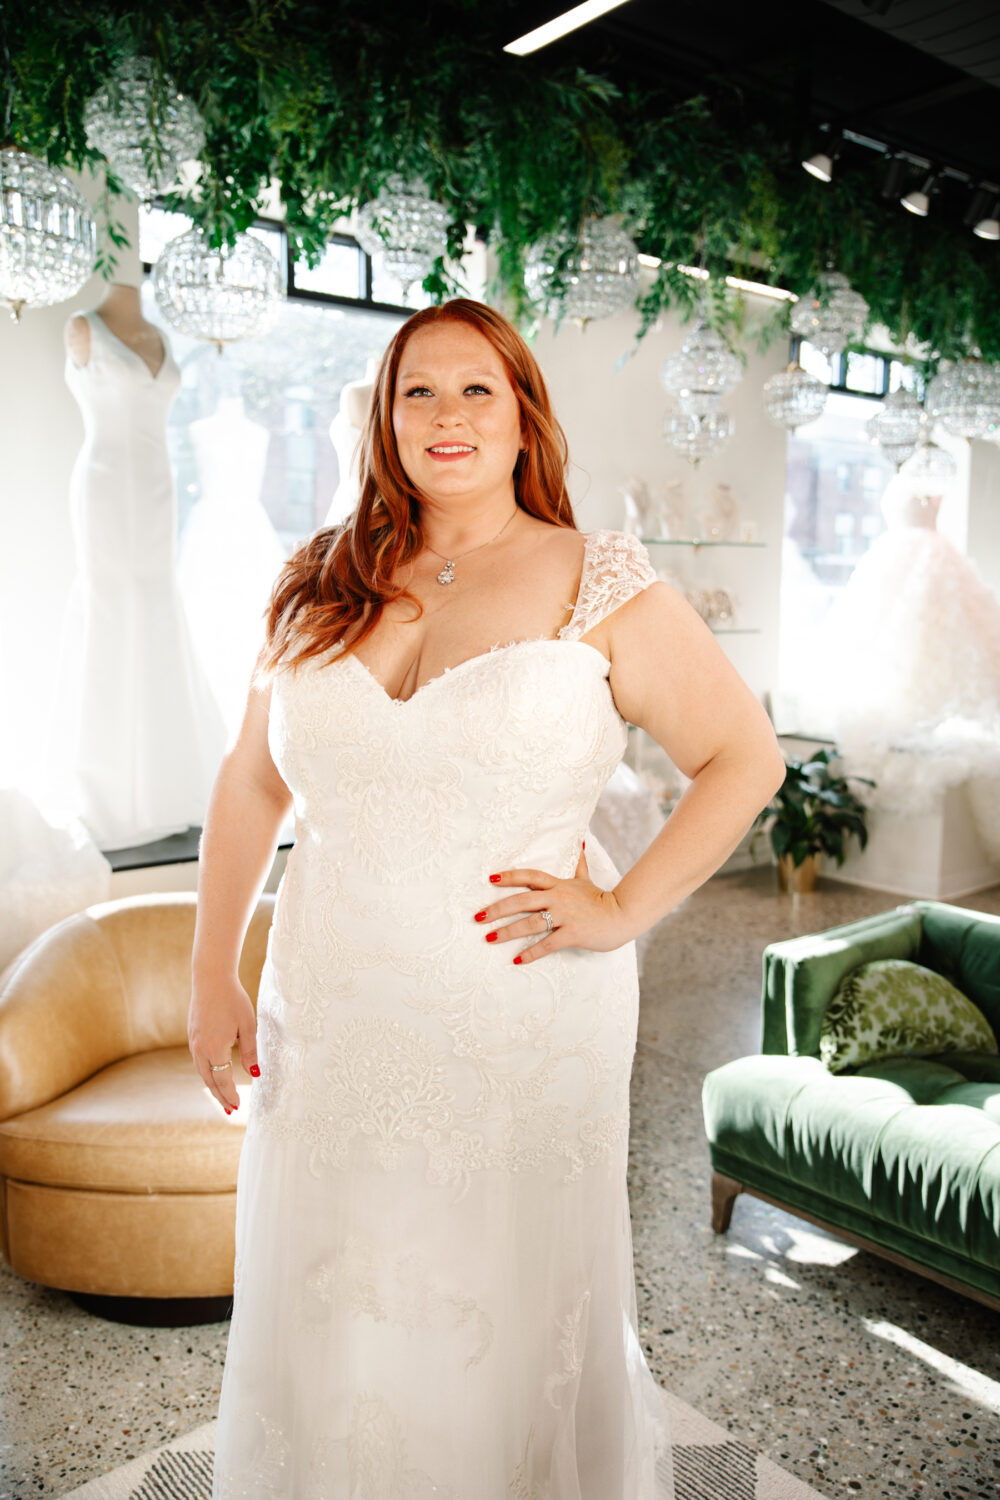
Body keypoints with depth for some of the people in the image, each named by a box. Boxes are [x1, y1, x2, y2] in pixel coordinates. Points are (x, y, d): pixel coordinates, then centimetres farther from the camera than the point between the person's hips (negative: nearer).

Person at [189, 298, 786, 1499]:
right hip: (331, 1030, 3)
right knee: (330, 1325, 16)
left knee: (508, 1323, 14)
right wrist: (212, 974, 9)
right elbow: (251, 783, 12)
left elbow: (745, 756, -1)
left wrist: (623, 910, -9)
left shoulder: (601, 588, -5)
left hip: (526, 1035, -3)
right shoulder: (321, 590, 5)